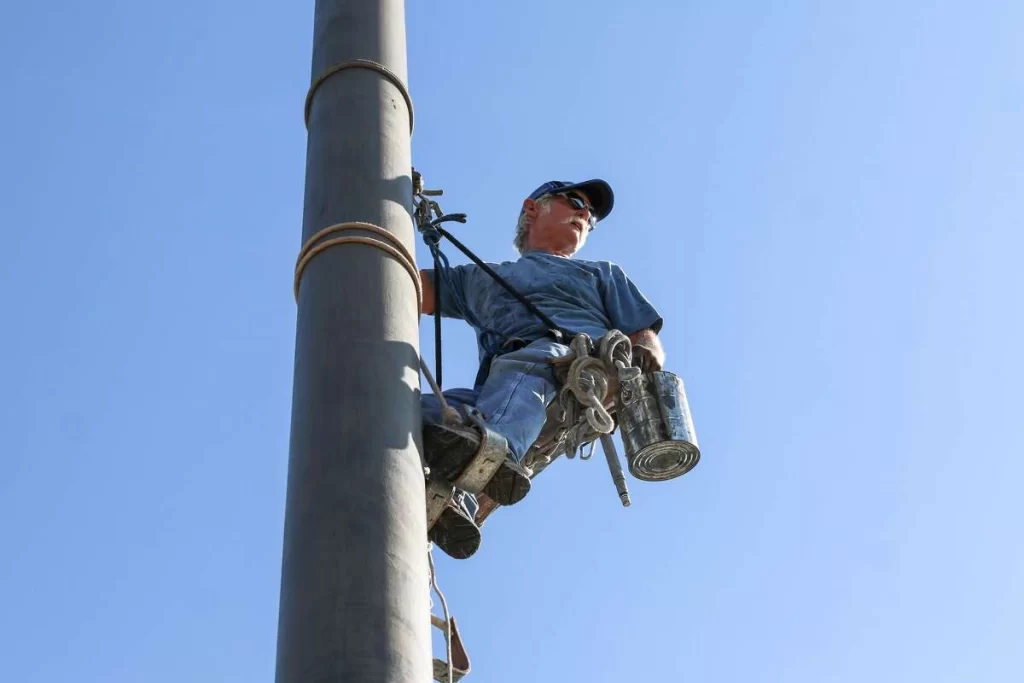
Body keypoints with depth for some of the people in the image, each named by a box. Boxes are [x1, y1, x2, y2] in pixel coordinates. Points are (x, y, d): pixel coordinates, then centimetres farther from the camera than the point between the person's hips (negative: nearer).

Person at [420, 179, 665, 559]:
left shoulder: (602, 274, 38)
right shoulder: (481, 279, 43)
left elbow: (646, 337, 23)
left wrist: (645, 354, -3)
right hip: (497, 396, 3)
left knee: (520, 368, -39)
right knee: (429, 410, -30)